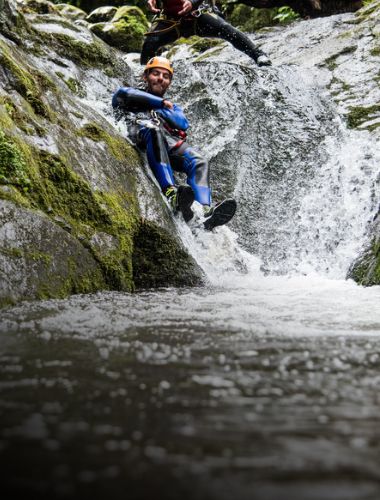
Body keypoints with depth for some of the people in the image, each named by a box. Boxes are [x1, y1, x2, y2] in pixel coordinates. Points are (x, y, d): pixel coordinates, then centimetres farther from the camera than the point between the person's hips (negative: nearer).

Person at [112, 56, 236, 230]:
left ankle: (206, 211, -49)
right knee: (153, 129, -40)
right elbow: (121, 93, 8)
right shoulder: (134, 96, 35)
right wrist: (160, 102, 12)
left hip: (169, 142, 4)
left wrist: (157, 109, 13)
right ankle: (171, 193, -59)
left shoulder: (173, 107, 41)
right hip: (140, 134, -4)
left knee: (198, 161, -26)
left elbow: (183, 123, 18)